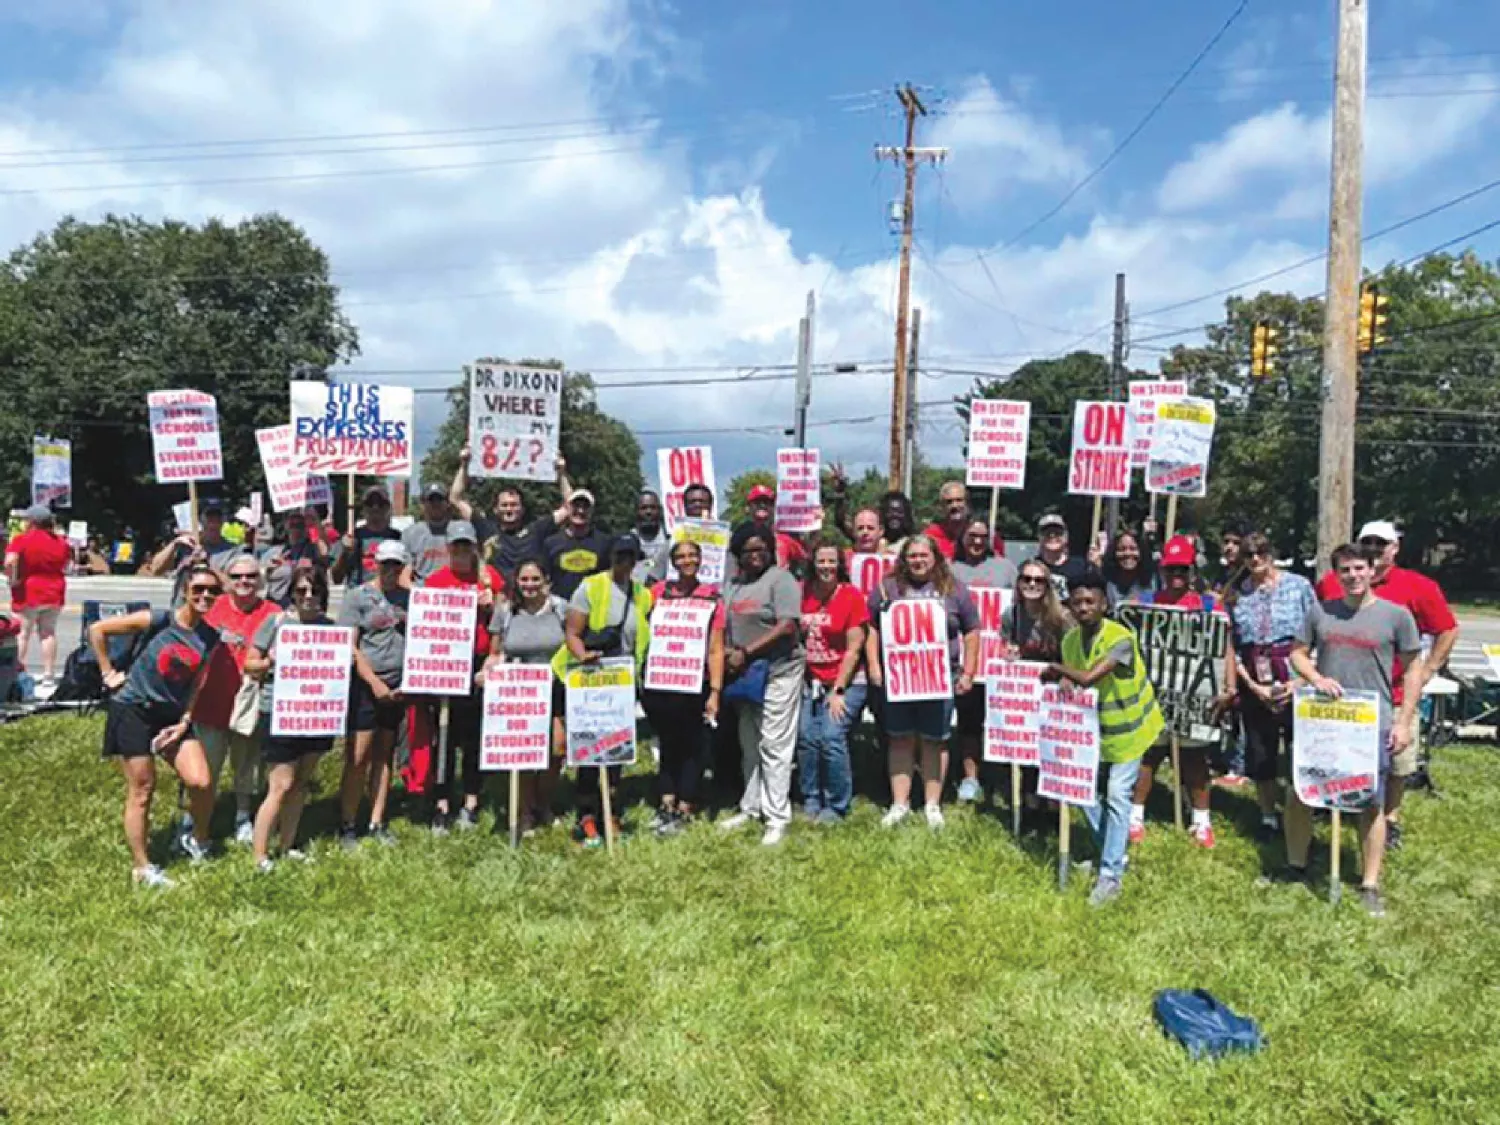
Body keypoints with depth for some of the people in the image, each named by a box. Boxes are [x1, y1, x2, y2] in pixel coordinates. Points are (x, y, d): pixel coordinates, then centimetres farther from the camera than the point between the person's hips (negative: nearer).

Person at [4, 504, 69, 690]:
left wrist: (12, 580, -13)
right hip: (54, 593, 4)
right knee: (48, 633, 9)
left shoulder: (22, 539, -11)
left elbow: (10, 562, -25)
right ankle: (49, 676, 9)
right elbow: (65, 567, 13)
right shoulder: (60, 541, 5)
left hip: (28, 593, -4)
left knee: (23, 633, 5)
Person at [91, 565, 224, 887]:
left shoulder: (211, 637, -1)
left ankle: (200, 843, 18)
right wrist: (108, 673, -7)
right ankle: (141, 867, 13)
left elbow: (196, 684, 5)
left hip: (173, 716, 4)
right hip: (134, 711, -4)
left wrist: (185, 722, -3)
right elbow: (96, 630, -8)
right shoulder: (158, 621, -15)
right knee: (142, 791, 1)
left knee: (201, 782, -8)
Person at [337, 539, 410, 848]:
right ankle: (347, 826, 7)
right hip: (365, 685, -4)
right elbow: (349, 648, -7)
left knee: (384, 756, 11)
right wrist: (375, 683, -13)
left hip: (396, 687, 4)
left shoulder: (408, 598, 10)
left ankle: (377, 823, 19)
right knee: (357, 758, -3)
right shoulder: (358, 597, -2)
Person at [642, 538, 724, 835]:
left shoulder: (712, 597, -1)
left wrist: (715, 691, -9)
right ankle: (666, 805, 19)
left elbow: (715, 650, -3)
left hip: (695, 686, -2)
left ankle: (683, 811, 14)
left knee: (692, 748, 6)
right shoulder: (659, 591, 4)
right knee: (668, 744, 12)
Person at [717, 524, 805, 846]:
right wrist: (727, 655, -2)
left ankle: (777, 817, 1)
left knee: (774, 746, -5)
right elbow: (726, 626, 18)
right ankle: (750, 808, 26)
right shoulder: (732, 584, 13)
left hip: (779, 672, -7)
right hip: (744, 675, 7)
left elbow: (787, 627, -17)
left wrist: (745, 652, -18)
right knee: (749, 746, 14)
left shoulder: (780, 579, -9)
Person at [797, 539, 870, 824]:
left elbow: (853, 649, -8)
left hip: (845, 682, -4)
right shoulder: (803, 593, 3)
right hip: (811, 681, 4)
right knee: (807, 737, -3)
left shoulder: (851, 596, -7)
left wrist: (838, 690, -10)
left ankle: (837, 807, 1)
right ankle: (811, 802, 13)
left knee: (832, 737, -14)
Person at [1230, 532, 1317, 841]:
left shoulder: (1298, 585, -2)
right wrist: (1251, 684, -6)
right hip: (1254, 684, 3)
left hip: (1295, 679, -2)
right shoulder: (1237, 595, 4)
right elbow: (1232, 647, 3)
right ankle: (1268, 818, 24)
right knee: (1259, 752, 9)